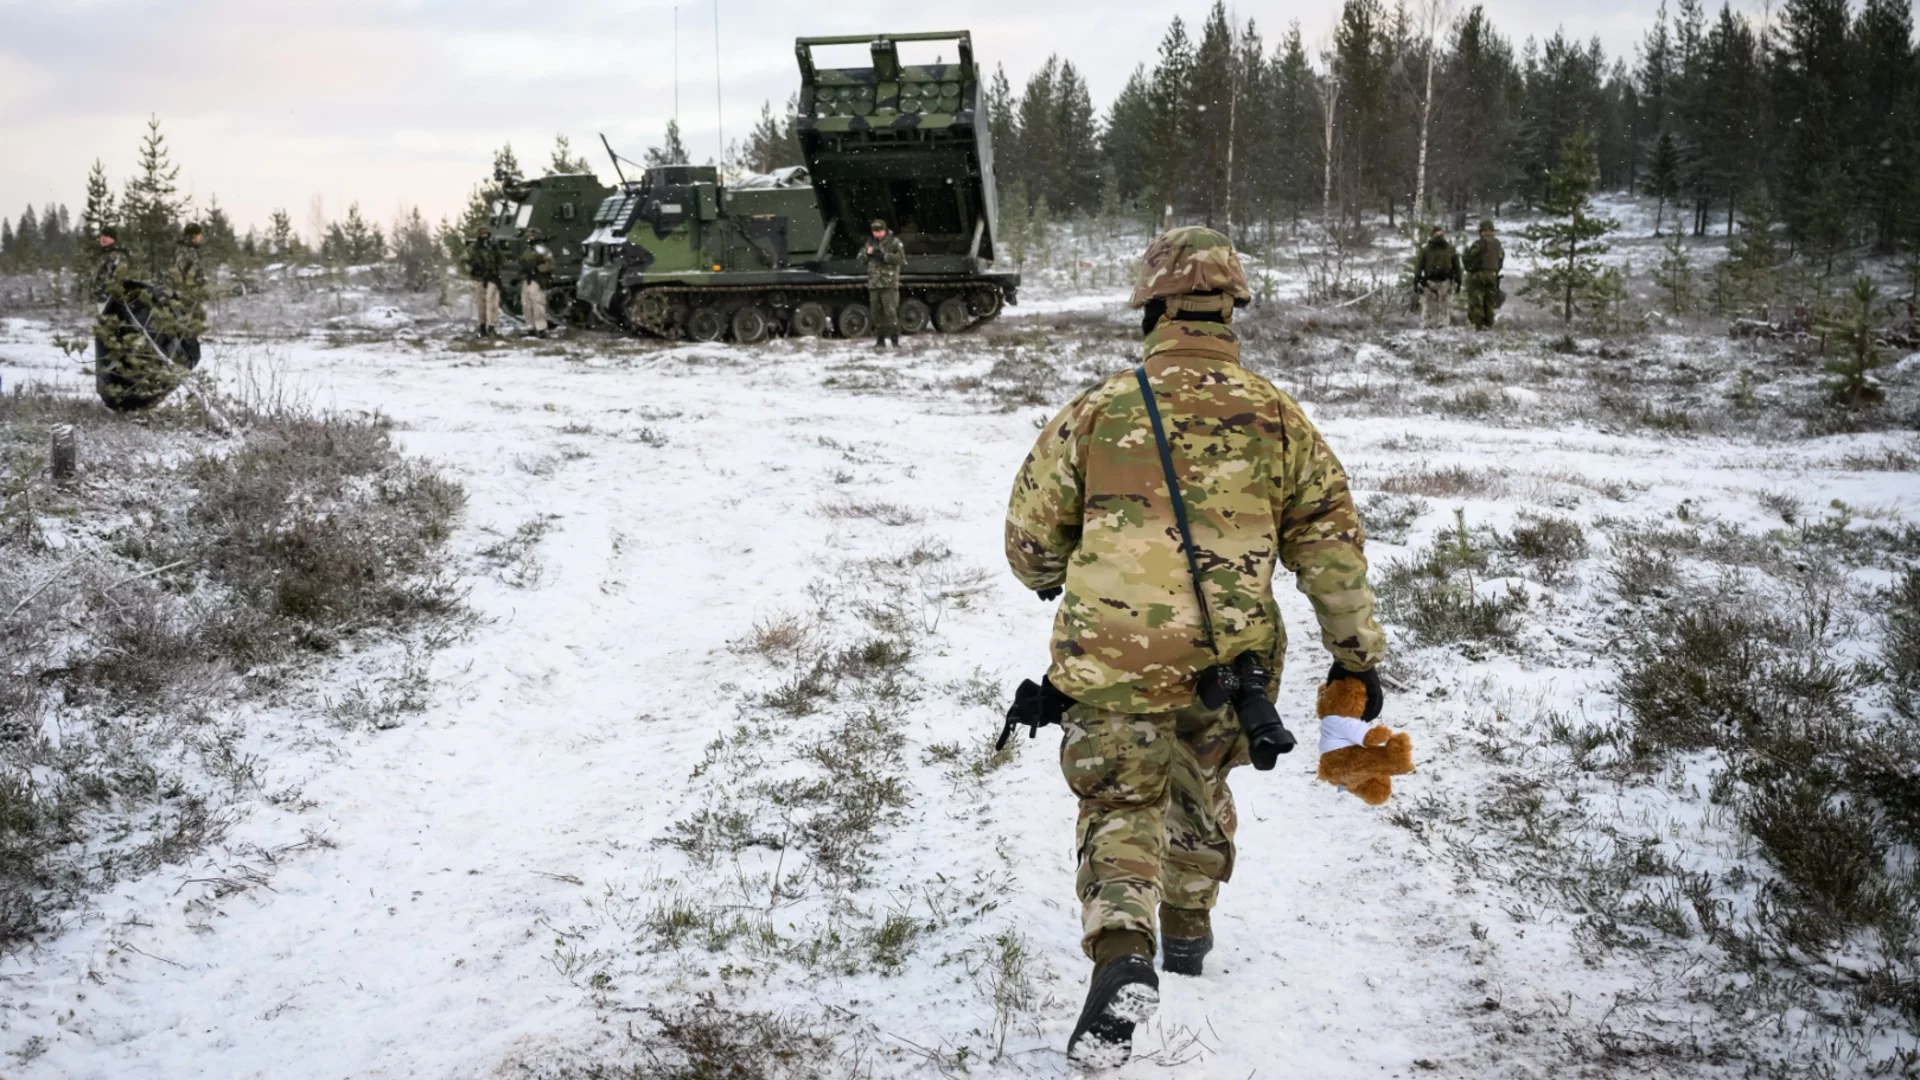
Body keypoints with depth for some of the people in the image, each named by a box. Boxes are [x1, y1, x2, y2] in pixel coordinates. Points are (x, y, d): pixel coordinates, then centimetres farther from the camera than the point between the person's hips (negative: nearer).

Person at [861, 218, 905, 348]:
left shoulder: (894, 242, 1)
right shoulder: (871, 243, 18)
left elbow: (901, 258, -10)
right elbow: (860, 256, 17)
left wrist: (884, 256, -18)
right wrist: (867, 253, -5)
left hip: (889, 283, -5)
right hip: (874, 284, 5)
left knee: (890, 312, -13)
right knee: (877, 313, 6)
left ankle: (895, 339, -11)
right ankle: (880, 340, 13)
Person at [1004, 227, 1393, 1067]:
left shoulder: (1097, 412, -3)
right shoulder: (1275, 416, 1)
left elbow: (1031, 533, 3)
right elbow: (1331, 539, 2)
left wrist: (1052, 580, 26)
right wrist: (1356, 653, 10)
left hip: (1115, 653, -2)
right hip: (1229, 656, 3)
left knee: (1120, 804, 6)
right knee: (1200, 783, 26)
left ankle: (1121, 955, -17)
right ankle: (1187, 926, 40)